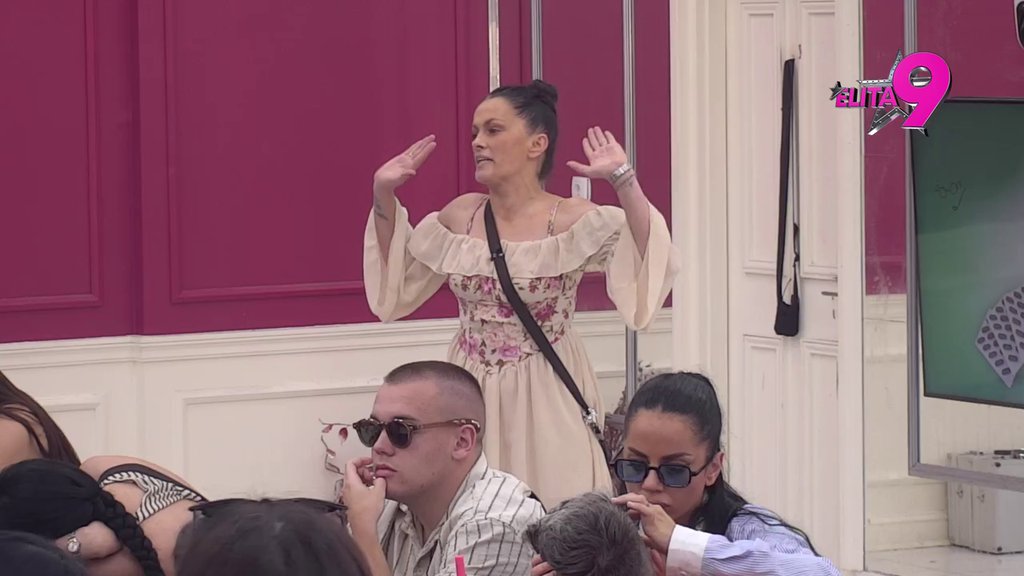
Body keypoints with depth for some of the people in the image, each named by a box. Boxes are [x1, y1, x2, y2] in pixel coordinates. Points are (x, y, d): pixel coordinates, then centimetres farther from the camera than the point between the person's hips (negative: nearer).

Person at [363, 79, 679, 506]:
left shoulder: (573, 221, -10)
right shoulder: (460, 216, 5)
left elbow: (649, 267, -23)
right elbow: (396, 282, 18)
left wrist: (624, 181, -32)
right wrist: (383, 196, 8)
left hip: (544, 398, -4)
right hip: (471, 393, 4)